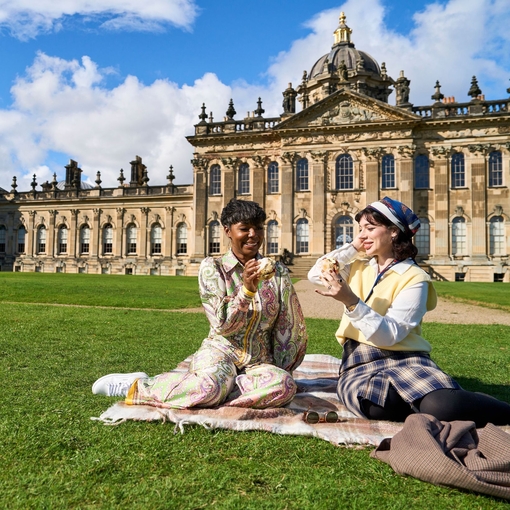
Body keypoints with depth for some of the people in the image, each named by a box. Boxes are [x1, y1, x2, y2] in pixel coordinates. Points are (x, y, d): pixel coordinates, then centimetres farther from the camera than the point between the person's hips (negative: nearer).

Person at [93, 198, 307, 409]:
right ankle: (138, 386, -12)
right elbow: (222, 325, -10)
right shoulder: (213, 267, -3)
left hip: (259, 362, 3)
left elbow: (290, 328, 11)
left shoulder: (278, 273, 5)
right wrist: (246, 289, -23)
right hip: (220, 352, -2)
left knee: (284, 385, -32)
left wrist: (280, 369, 9)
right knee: (212, 384, -37)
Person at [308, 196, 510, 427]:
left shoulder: (414, 278, -6)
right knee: (377, 404, -35)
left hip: (405, 359, -3)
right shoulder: (358, 266, 12)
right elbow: (315, 275, 6)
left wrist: (351, 301, -28)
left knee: (444, 406, -35)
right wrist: (352, 247, 3)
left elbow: (389, 335, -16)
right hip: (360, 361, 3)